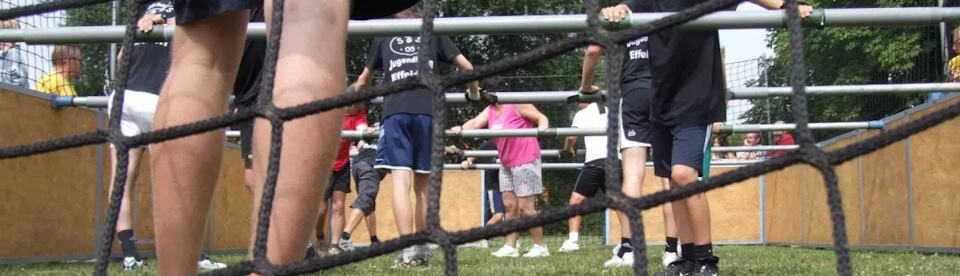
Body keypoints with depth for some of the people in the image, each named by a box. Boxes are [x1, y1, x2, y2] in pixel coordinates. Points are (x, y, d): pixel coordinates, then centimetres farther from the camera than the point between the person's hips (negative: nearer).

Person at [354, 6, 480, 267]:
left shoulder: (383, 38, 26)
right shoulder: (433, 34, 23)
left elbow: (363, 81, 36)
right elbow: (467, 67, 24)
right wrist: (475, 92, 45)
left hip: (395, 112, -1)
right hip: (428, 111, 1)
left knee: (400, 181, -9)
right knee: (422, 185, 10)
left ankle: (408, 249, -21)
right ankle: (421, 248, 14)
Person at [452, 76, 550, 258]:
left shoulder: (517, 105, -11)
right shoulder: (490, 110, 9)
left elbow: (541, 117, -12)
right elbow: (476, 122, -6)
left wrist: (542, 126, -35)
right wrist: (462, 128, -27)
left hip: (525, 161, -8)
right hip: (506, 164, 8)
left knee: (525, 206, -7)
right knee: (510, 205, 7)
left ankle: (540, 247, 3)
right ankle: (511, 247, 12)